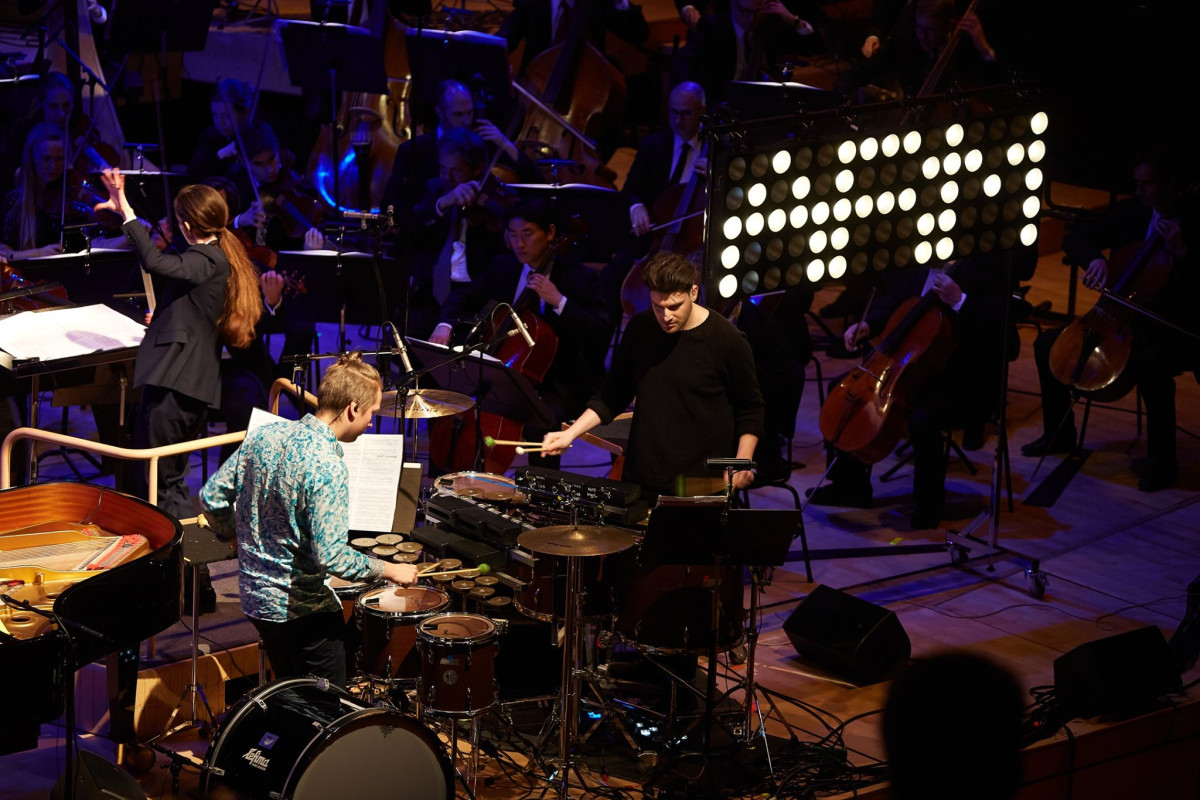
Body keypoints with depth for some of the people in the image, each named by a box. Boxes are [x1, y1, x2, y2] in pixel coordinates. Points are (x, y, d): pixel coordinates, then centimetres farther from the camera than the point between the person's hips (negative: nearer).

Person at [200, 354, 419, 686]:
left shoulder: (264, 435, -2)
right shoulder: (327, 467, -24)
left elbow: (211, 498, 5)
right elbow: (331, 556, -28)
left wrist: (239, 538, 20)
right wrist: (390, 571, -15)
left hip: (255, 595, 8)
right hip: (304, 609, -8)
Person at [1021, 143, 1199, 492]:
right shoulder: (1130, 212, 3)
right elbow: (1074, 240, 5)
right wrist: (1095, 258, -15)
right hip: (1124, 320, 7)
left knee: (1151, 365, -39)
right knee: (1047, 344, 0)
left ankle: (1162, 460, -22)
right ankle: (1059, 434, 18)